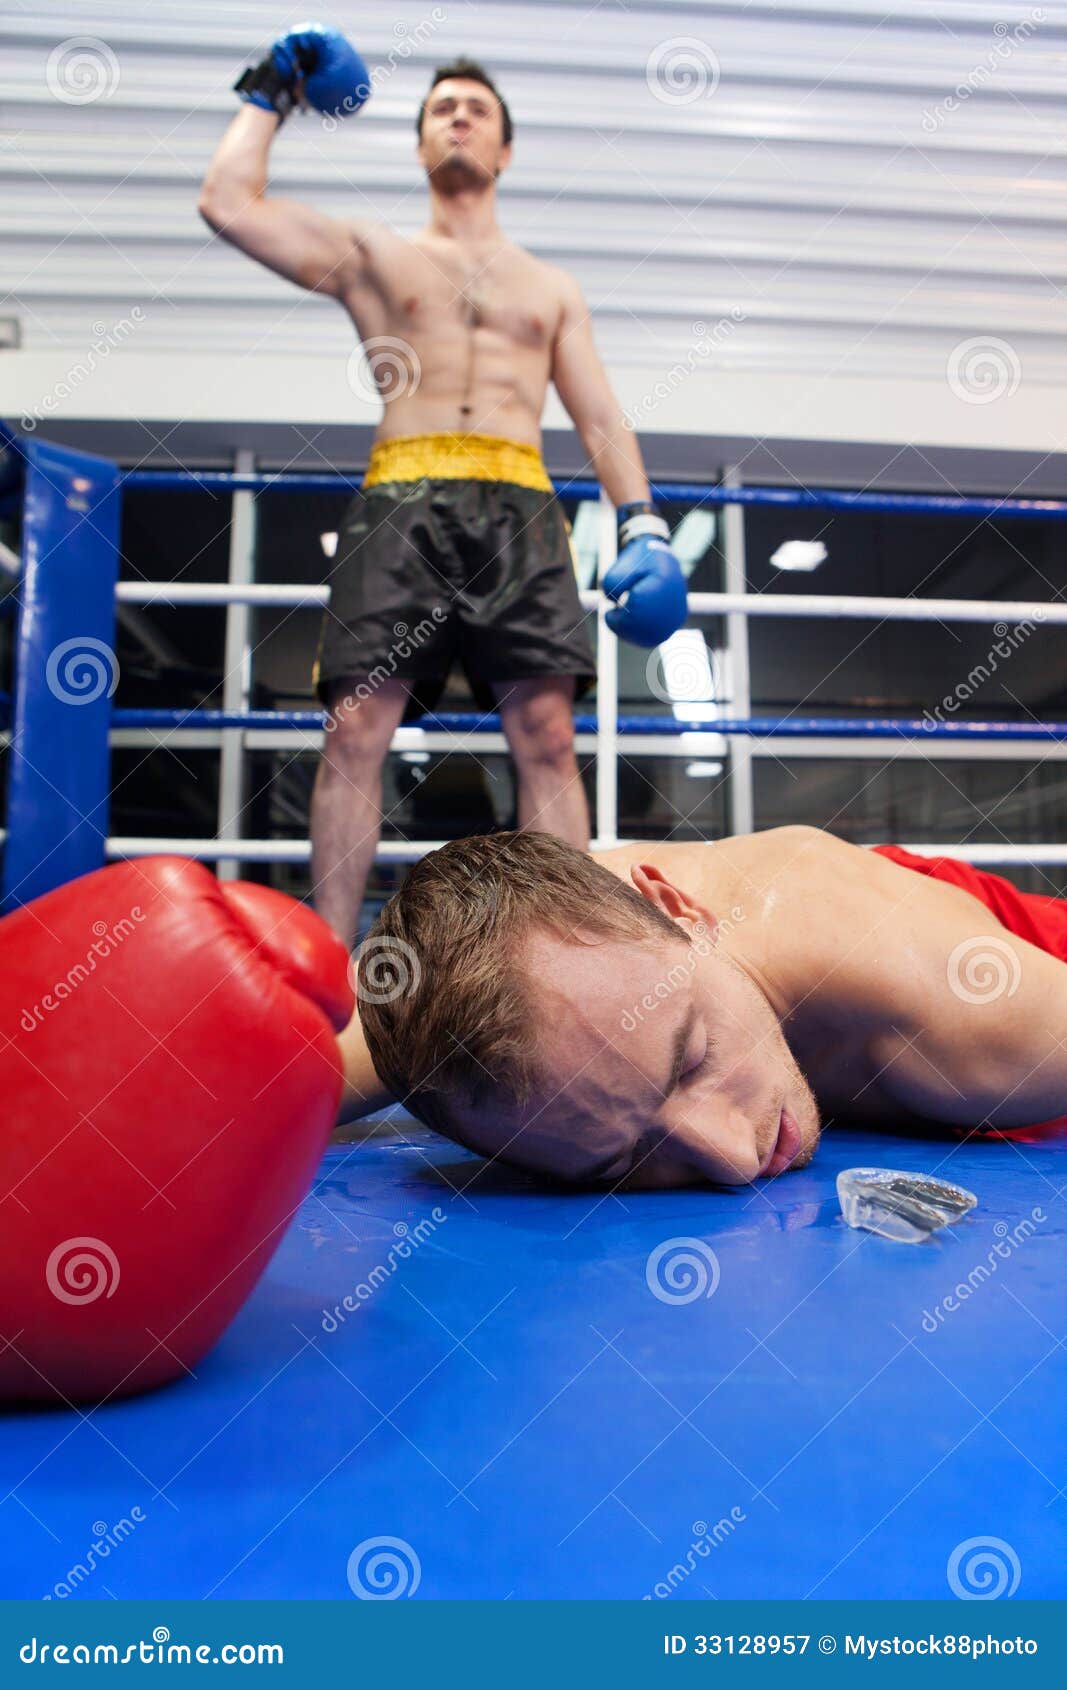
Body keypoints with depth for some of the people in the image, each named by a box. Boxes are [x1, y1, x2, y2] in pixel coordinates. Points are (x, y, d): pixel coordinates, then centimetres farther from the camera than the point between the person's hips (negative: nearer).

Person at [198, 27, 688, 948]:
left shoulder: (552, 286, 27)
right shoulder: (370, 252, 23)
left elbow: (602, 418, 17)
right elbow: (228, 201, 13)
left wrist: (641, 524, 2)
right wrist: (270, 96, 27)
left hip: (519, 504, 1)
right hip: (401, 500, -1)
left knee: (546, 731, -13)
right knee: (357, 726, -12)